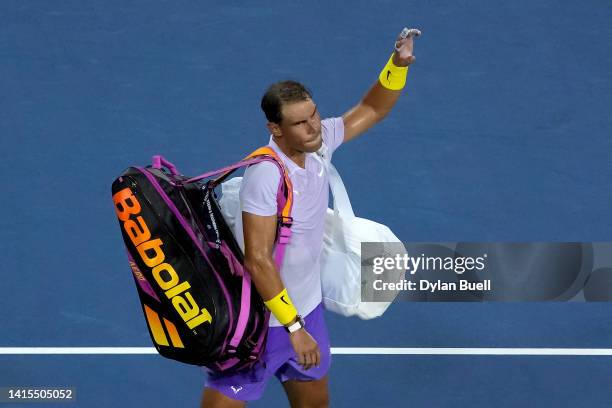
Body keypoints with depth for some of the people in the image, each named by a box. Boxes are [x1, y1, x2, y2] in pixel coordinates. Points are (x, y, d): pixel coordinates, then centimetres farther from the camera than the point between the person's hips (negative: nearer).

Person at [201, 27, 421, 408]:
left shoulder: (317, 141, -6)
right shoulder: (266, 176, -29)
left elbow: (371, 109, 10)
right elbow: (258, 261, -30)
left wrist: (398, 63, -6)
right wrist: (294, 327, -28)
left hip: (306, 308, 8)